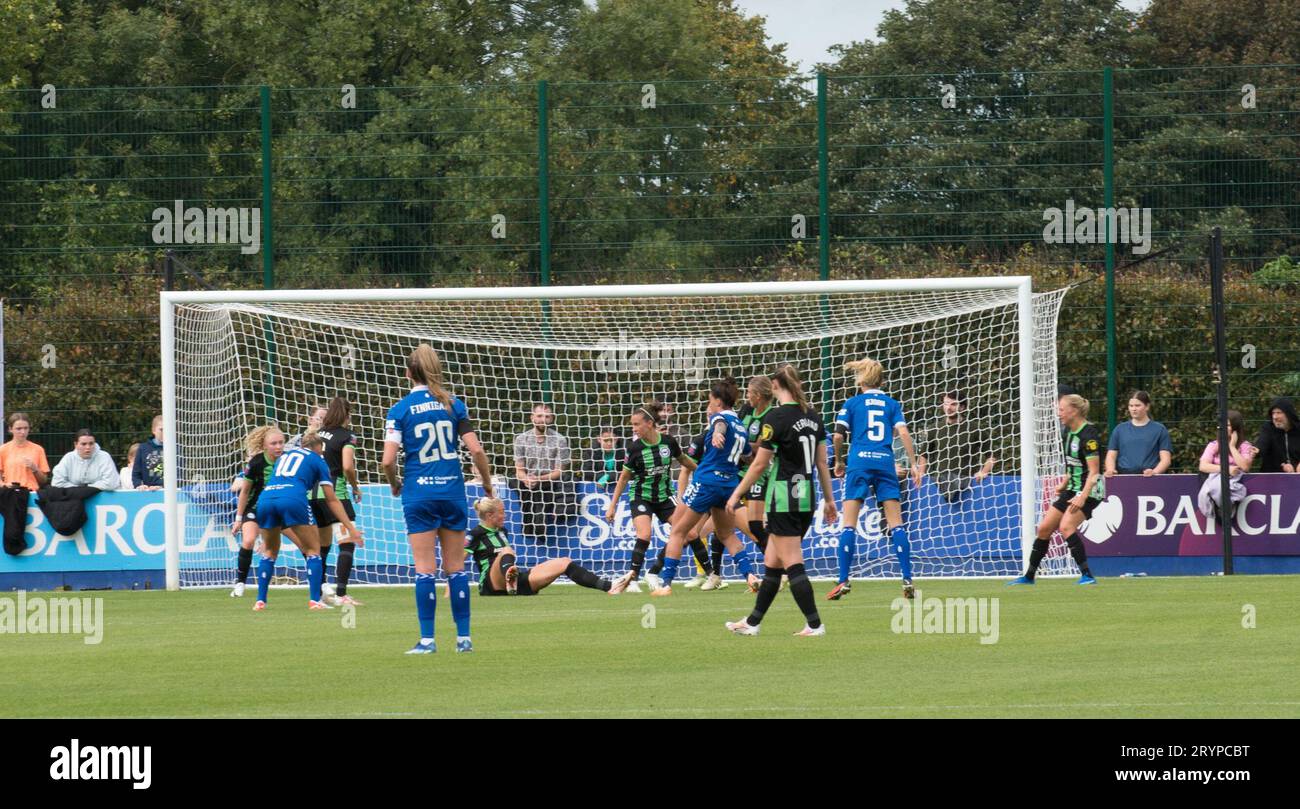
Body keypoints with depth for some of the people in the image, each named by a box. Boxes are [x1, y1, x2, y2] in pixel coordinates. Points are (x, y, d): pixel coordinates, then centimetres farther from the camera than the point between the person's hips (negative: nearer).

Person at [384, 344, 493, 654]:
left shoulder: (400, 410, -3)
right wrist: (488, 486, 11)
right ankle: (463, 637, 8)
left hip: (419, 493, -2)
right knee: (456, 567, 8)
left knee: (425, 569, 0)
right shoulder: (453, 404, 3)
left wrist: (394, 484, 11)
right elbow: (476, 449, -2)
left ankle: (427, 639, -2)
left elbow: (388, 460, -9)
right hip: (452, 491, 2)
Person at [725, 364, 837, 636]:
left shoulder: (776, 418, -13)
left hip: (784, 499, -8)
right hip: (807, 499, 8)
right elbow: (822, 462, 12)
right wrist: (829, 499, 19)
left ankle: (814, 624, -8)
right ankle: (752, 623, 22)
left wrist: (736, 494, -1)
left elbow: (760, 464, -11)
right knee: (772, 563, 15)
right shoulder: (812, 416, 8)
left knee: (792, 563, -4)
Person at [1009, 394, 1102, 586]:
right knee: (1044, 528, 9)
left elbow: (1093, 471, -23)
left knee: (1066, 526, -27)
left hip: (1090, 490, -9)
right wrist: (1064, 484, 19)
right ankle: (1029, 576, 21)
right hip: (1073, 488, 9)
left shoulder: (1088, 435, -20)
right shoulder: (1070, 431, 8)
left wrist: (1083, 497, -30)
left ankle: (1087, 575, -25)